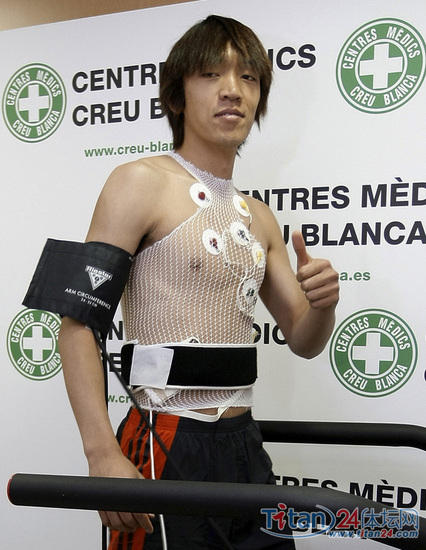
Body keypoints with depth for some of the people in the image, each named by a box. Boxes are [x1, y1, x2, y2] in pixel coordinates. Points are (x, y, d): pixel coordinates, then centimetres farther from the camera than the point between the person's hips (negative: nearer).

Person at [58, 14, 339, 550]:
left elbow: (302, 340, 16)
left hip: (244, 445, 7)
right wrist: (103, 454, -24)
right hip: (167, 449, -6)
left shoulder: (257, 217, 12)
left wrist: (322, 305, -7)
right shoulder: (142, 182, -8)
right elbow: (78, 323, -15)